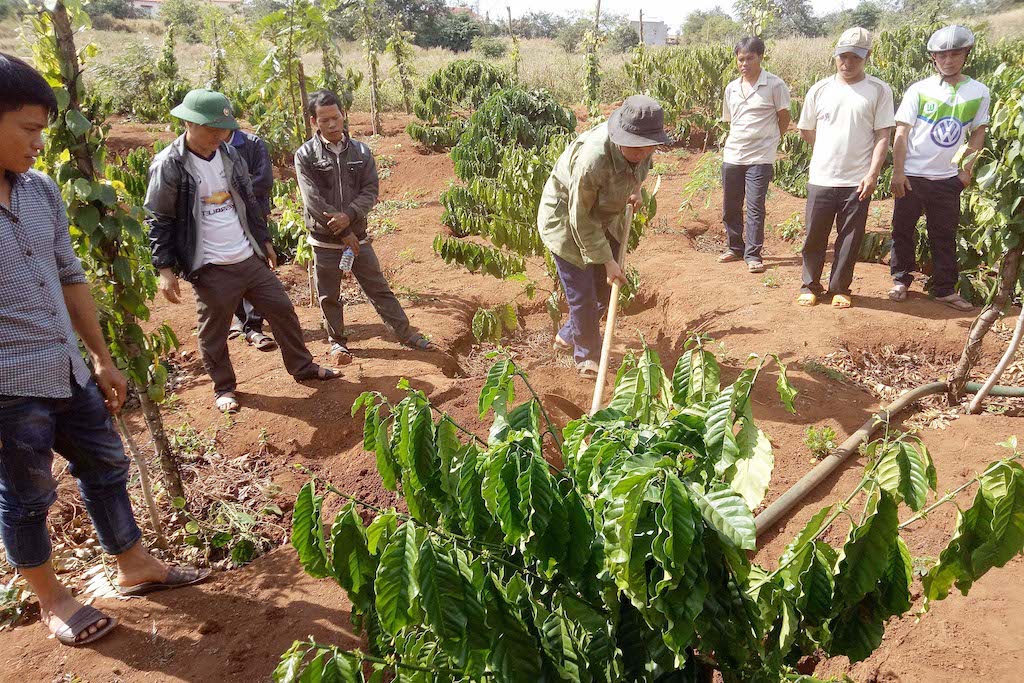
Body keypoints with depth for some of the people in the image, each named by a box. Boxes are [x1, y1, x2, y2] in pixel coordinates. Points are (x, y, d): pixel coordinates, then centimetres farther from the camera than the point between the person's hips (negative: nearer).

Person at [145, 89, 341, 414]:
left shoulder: (228, 153, 5)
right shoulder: (169, 166, -13)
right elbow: (157, 220, -8)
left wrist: (264, 240, 19)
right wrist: (165, 269, -11)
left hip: (250, 259, 6)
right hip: (210, 268, -5)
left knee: (282, 310, 12)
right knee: (213, 333, 8)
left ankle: (302, 367, 30)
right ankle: (224, 388, 29)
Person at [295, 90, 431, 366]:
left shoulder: (361, 152, 1)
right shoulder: (305, 155, -8)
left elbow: (370, 191, -4)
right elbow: (313, 200, -14)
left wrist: (349, 215, -22)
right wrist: (343, 232, -16)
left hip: (357, 237, 2)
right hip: (325, 241, -2)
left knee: (379, 289, 11)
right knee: (329, 297, 11)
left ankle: (406, 333, 22)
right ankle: (337, 342, 30)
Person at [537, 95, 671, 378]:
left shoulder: (642, 150, -18)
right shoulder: (592, 160, -39)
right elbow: (581, 219, -28)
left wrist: (635, 190, -3)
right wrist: (607, 260, -24)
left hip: (604, 217, 7)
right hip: (567, 219, -7)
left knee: (605, 288, 13)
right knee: (582, 294, -3)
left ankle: (567, 336, 35)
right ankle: (587, 356, 17)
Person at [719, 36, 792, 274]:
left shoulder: (774, 85, -6)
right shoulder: (732, 88, 8)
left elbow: (784, 117, 2)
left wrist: (770, 141, 6)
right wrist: (740, 141, 10)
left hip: (760, 158, -5)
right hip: (732, 156, 5)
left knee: (755, 207, -6)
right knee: (730, 206, 12)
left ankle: (753, 255, 3)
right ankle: (735, 247, 28)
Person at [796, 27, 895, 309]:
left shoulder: (879, 91, -1)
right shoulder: (819, 90, 4)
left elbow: (883, 135, -4)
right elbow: (805, 131, 14)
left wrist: (872, 174, -13)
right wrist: (830, 153, 11)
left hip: (858, 182, -1)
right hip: (821, 179, 1)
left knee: (850, 239, 6)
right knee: (815, 236, 8)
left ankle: (840, 288, 21)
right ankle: (810, 286, 23)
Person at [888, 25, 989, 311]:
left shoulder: (979, 92, 1)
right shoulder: (919, 90, -6)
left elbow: (978, 132, 10)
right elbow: (901, 133, -7)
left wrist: (968, 168, 1)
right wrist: (898, 173, -11)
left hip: (948, 179, 2)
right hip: (911, 176, -1)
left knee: (945, 236, 8)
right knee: (903, 230, 7)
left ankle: (945, 289, 17)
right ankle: (901, 280, 23)